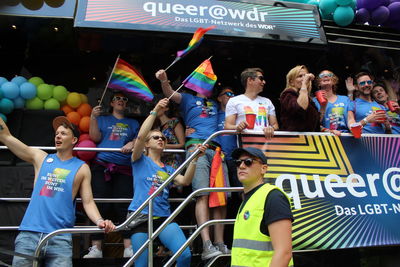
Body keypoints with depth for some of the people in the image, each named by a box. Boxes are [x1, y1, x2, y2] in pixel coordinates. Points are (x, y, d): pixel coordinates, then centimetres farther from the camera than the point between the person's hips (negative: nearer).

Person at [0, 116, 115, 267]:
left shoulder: (82, 168, 7)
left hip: (60, 238, -1)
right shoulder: (40, 158, 11)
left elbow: (88, 202, 3)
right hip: (29, 234, 2)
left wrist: (99, 221, -14)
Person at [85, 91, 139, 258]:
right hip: (102, 165, 0)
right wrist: (93, 117, -2)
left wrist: (132, 144, -10)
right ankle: (96, 248, -5)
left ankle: (129, 248, -11)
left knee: (124, 206, -9)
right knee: (100, 205, -8)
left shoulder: (133, 123, 25)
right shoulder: (102, 119, 22)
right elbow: (95, 137, 6)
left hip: (124, 169, 0)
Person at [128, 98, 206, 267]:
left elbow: (185, 181, 3)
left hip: (164, 217, 3)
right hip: (141, 216, -3)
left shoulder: (168, 169, 20)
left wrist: (194, 159, -8)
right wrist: (155, 112, -12)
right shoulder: (140, 161, 9)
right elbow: (140, 136, -9)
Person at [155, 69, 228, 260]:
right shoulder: (188, 99, 19)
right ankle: (206, 246, -21)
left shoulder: (216, 104, 30)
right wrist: (164, 81, -16)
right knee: (203, 195, -17)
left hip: (217, 150, 4)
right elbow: (171, 94, 3)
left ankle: (220, 244, -1)